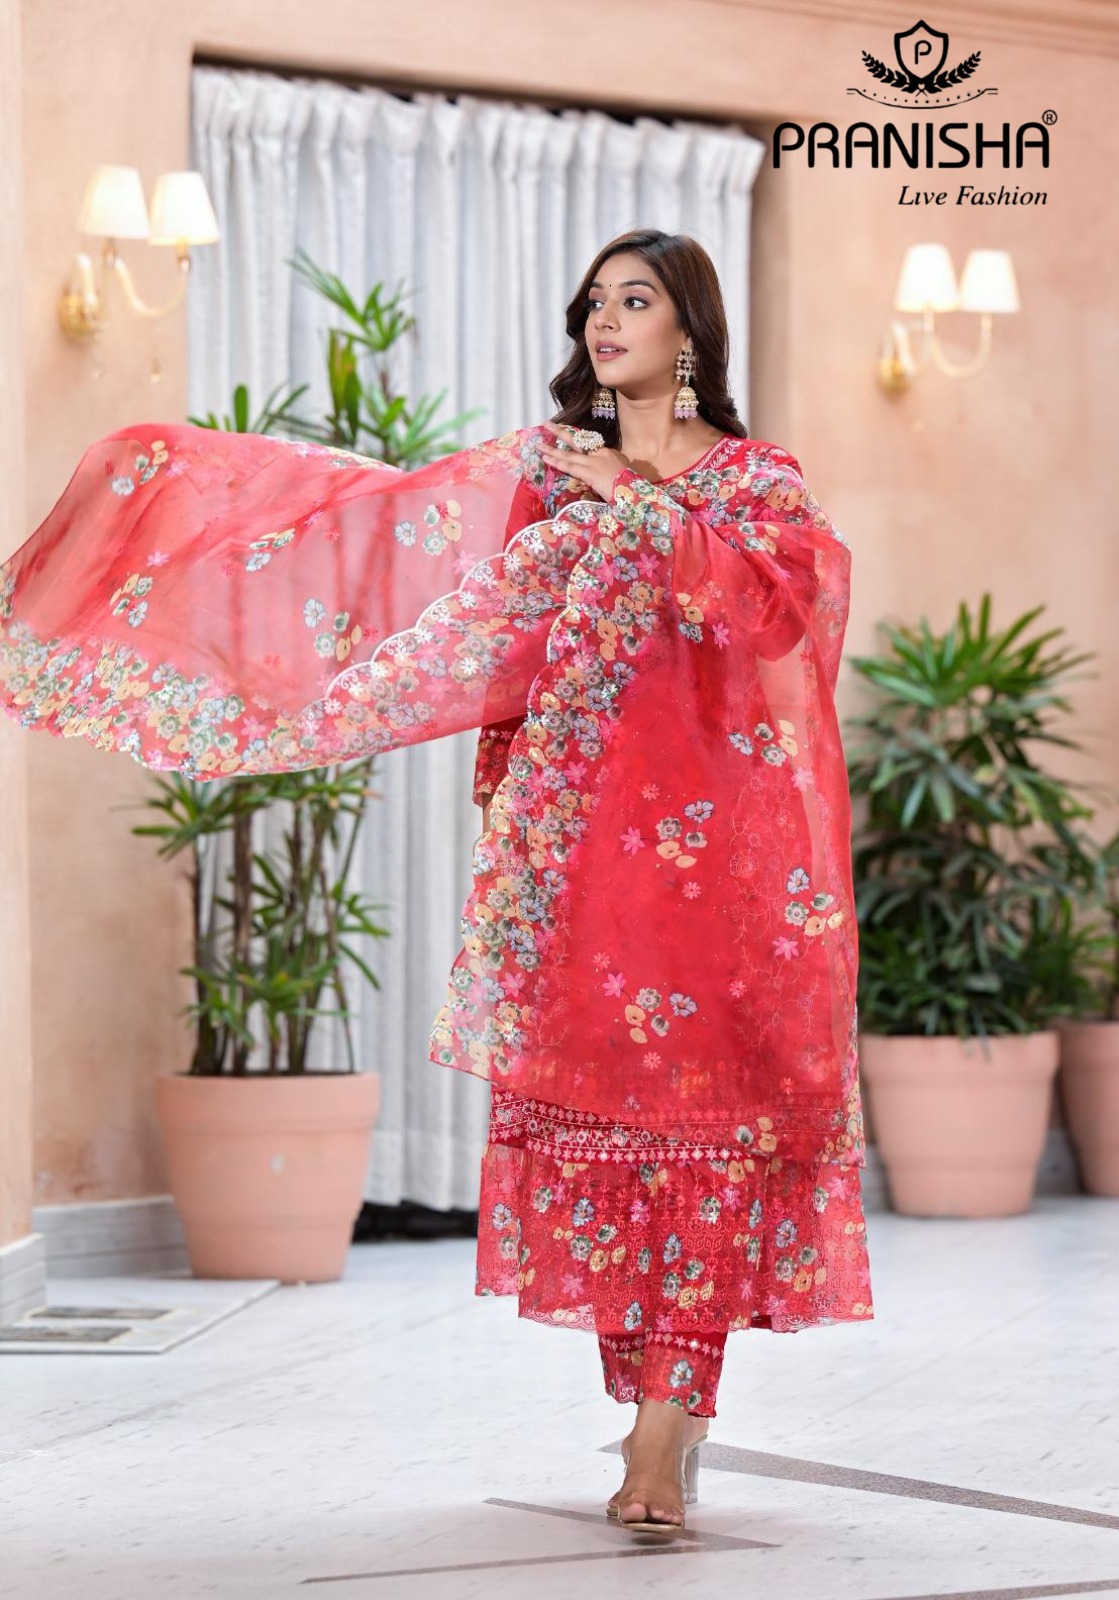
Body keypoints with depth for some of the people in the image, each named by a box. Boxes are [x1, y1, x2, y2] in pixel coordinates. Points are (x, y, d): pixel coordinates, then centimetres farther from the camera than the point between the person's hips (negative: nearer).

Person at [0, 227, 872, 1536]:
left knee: (692, 1093, -11)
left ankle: (671, 1407, -14)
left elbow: (789, 601, -9)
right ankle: (661, 1406, 8)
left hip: (711, 834, -3)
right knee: (578, 1091, -2)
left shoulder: (762, 482, 8)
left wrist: (644, 512, -9)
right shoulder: (541, 466, 16)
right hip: (568, 829, 3)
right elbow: (387, 515, 12)